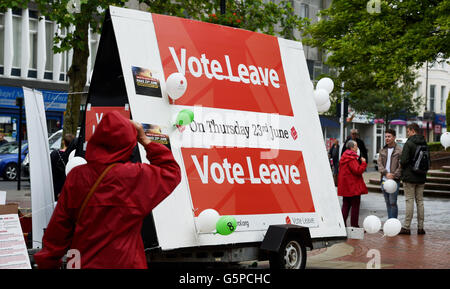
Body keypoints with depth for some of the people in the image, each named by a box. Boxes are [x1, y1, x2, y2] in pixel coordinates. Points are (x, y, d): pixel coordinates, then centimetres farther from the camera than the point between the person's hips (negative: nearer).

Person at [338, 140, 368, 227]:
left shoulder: (344, 157, 13)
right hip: (353, 186, -9)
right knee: (355, 205, -2)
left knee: (346, 205, 12)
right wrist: (363, 163, -12)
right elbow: (358, 171, -22)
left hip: (345, 187, 9)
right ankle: (354, 225, 0)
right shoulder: (351, 159, -17)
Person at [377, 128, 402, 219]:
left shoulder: (399, 150, -4)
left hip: (394, 180, -5)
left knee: (393, 202, -8)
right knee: (388, 202, 10)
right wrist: (386, 173, -11)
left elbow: (401, 166, -9)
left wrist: (394, 175, -17)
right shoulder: (382, 150, 14)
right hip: (384, 179, 5)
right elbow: (379, 163, 5)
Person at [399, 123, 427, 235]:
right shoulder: (424, 144, 8)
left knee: (409, 201, -4)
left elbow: (404, 161, -18)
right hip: (421, 177, 6)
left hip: (409, 177, -6)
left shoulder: (409, 144, -13)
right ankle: (420, 227, 11)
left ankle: (406, 227, -3)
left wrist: (401, 164, 2)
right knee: (420, 201, 9)